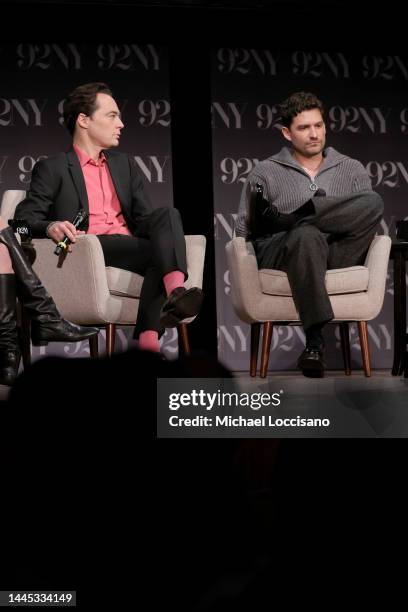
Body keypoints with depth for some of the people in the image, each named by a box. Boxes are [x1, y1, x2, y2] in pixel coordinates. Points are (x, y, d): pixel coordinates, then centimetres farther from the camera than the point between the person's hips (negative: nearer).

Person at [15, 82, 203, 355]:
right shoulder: (52, 168, 11)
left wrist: (165, 233, -4)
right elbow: (25, 218, 1)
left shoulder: (125, 164, 28)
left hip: (130, 247, 5)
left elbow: (145, 217, 21)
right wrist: (50, 227, -24)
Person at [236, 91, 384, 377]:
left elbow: (368, 215, 12)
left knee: (374, 202, -25)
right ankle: (314, 338, -43)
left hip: (338, 256, 2)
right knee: (307, 234, -41)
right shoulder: (265, 173, 15)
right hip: (280, 255, -2)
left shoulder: (352, 169, 20)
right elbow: (242, 231, 11)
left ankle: (286, 221, -19)